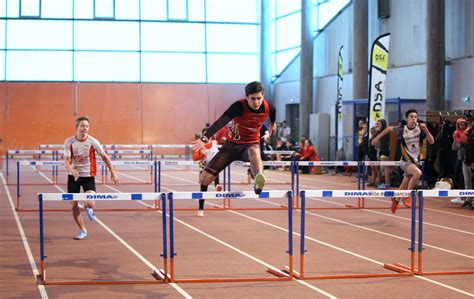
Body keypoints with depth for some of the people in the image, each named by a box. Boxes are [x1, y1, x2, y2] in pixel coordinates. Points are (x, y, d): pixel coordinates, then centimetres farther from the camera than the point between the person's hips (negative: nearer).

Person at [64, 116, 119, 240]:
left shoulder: (93, 142, -11)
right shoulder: (69, 142, -10)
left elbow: (104, 157, 0)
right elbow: (66, 160, -13)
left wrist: (113, 173, 0)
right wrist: (72, 171, -34)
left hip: (88, 175, -2)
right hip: (73, 176, 2)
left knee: (90, 203, -19)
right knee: (74, 205, 3)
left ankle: (89, 209, 21)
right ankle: (82, 230, 22)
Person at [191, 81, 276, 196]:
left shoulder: (268, 108, -12)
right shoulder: (239, 106, -24)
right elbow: (221, 122, -38)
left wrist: (273, 124, 36)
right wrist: (204, 138, -52)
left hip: (251, 144, 0)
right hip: (232, 144, 0)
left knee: (254, 152, -42)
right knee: (204, 178, -5)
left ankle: (258, 183, -71)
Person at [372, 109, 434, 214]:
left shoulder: (420, 128, -7)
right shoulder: (402, 130, -11)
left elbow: (431, 141, -14)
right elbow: (389, 129, 9)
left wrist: (426, 130, -28)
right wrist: (377, 138, 10)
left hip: (415, 161, 4)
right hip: (406, 161, -4)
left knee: (405, 185, 13)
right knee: (418, 173, -33)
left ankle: (395, 200, 43)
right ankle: (407, 197, -18)